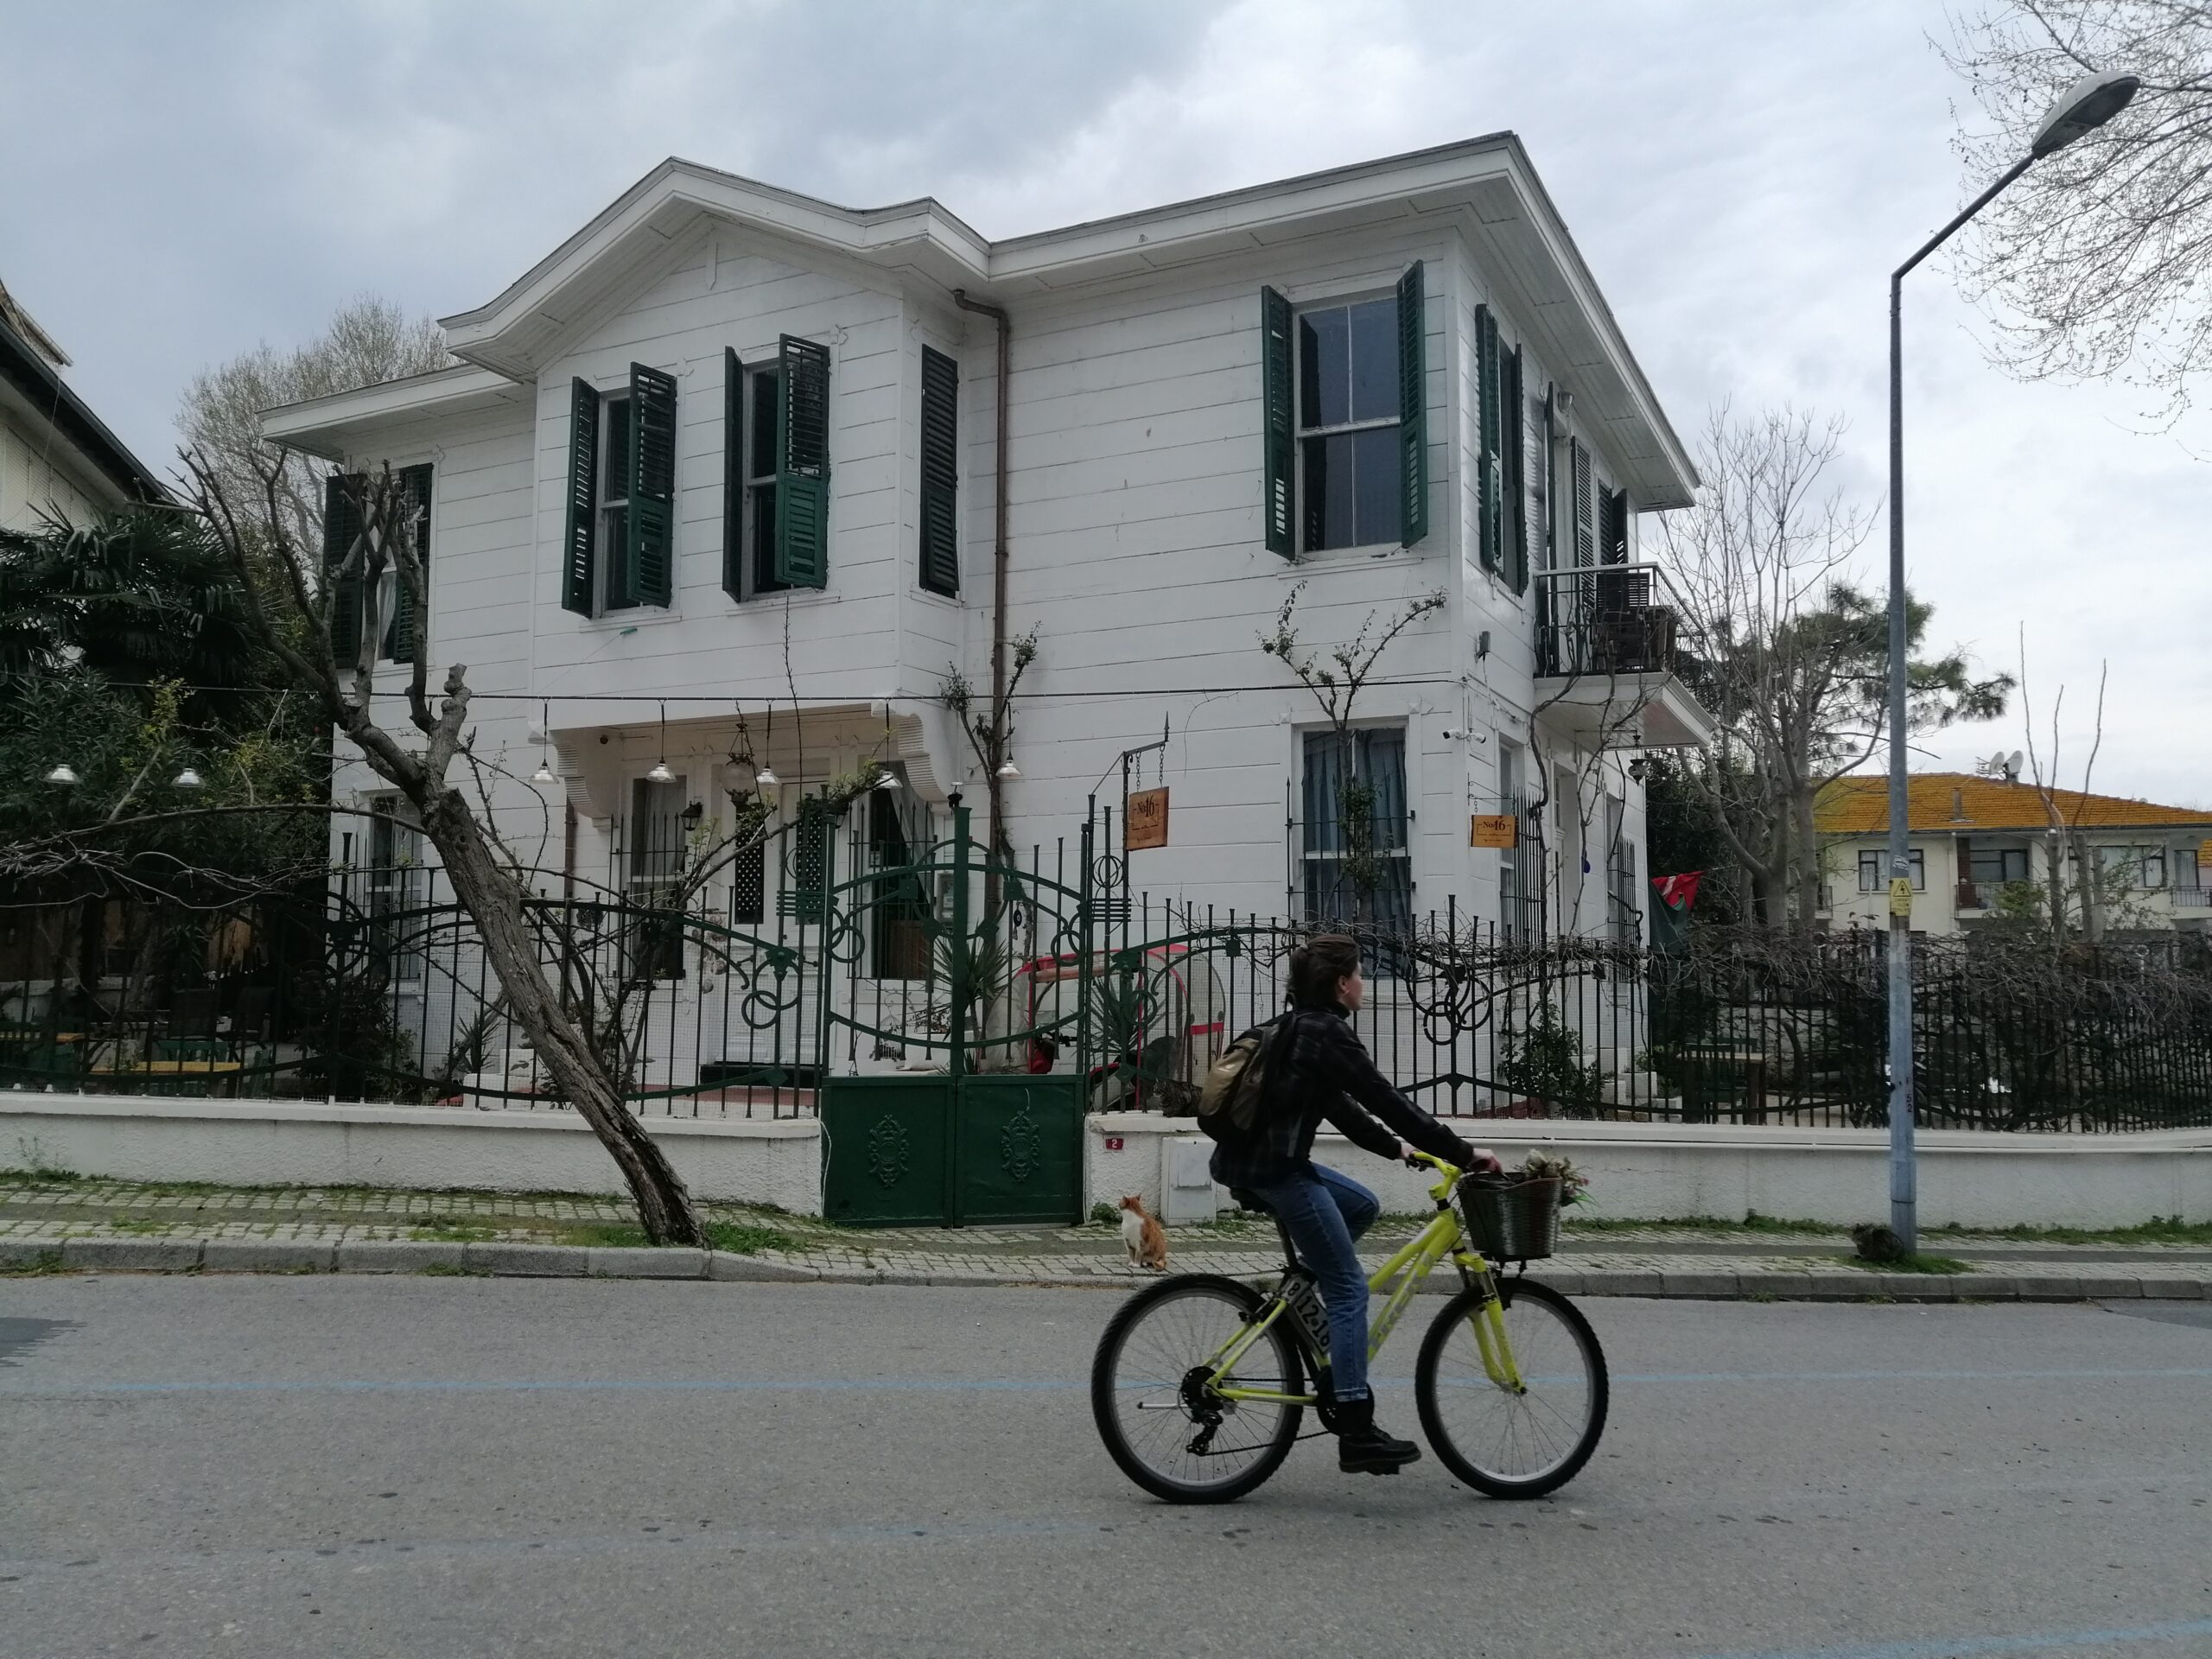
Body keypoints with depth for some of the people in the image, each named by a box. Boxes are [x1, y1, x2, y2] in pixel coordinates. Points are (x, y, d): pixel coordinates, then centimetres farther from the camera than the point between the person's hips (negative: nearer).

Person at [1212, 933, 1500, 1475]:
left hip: (1255, 1161, 10)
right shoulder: (1327, 1032, -12)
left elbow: (1340, 1106, 24)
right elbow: (1386, 1101, -14)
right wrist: (1463, 1153, -9)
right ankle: (1357, 1435, -7)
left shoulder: (1300, 1027, 18)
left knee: (1363, 1204, 23)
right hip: (1274, 1168, -9)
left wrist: (1396, 1147, 23)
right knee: (1350, 1289, -6)